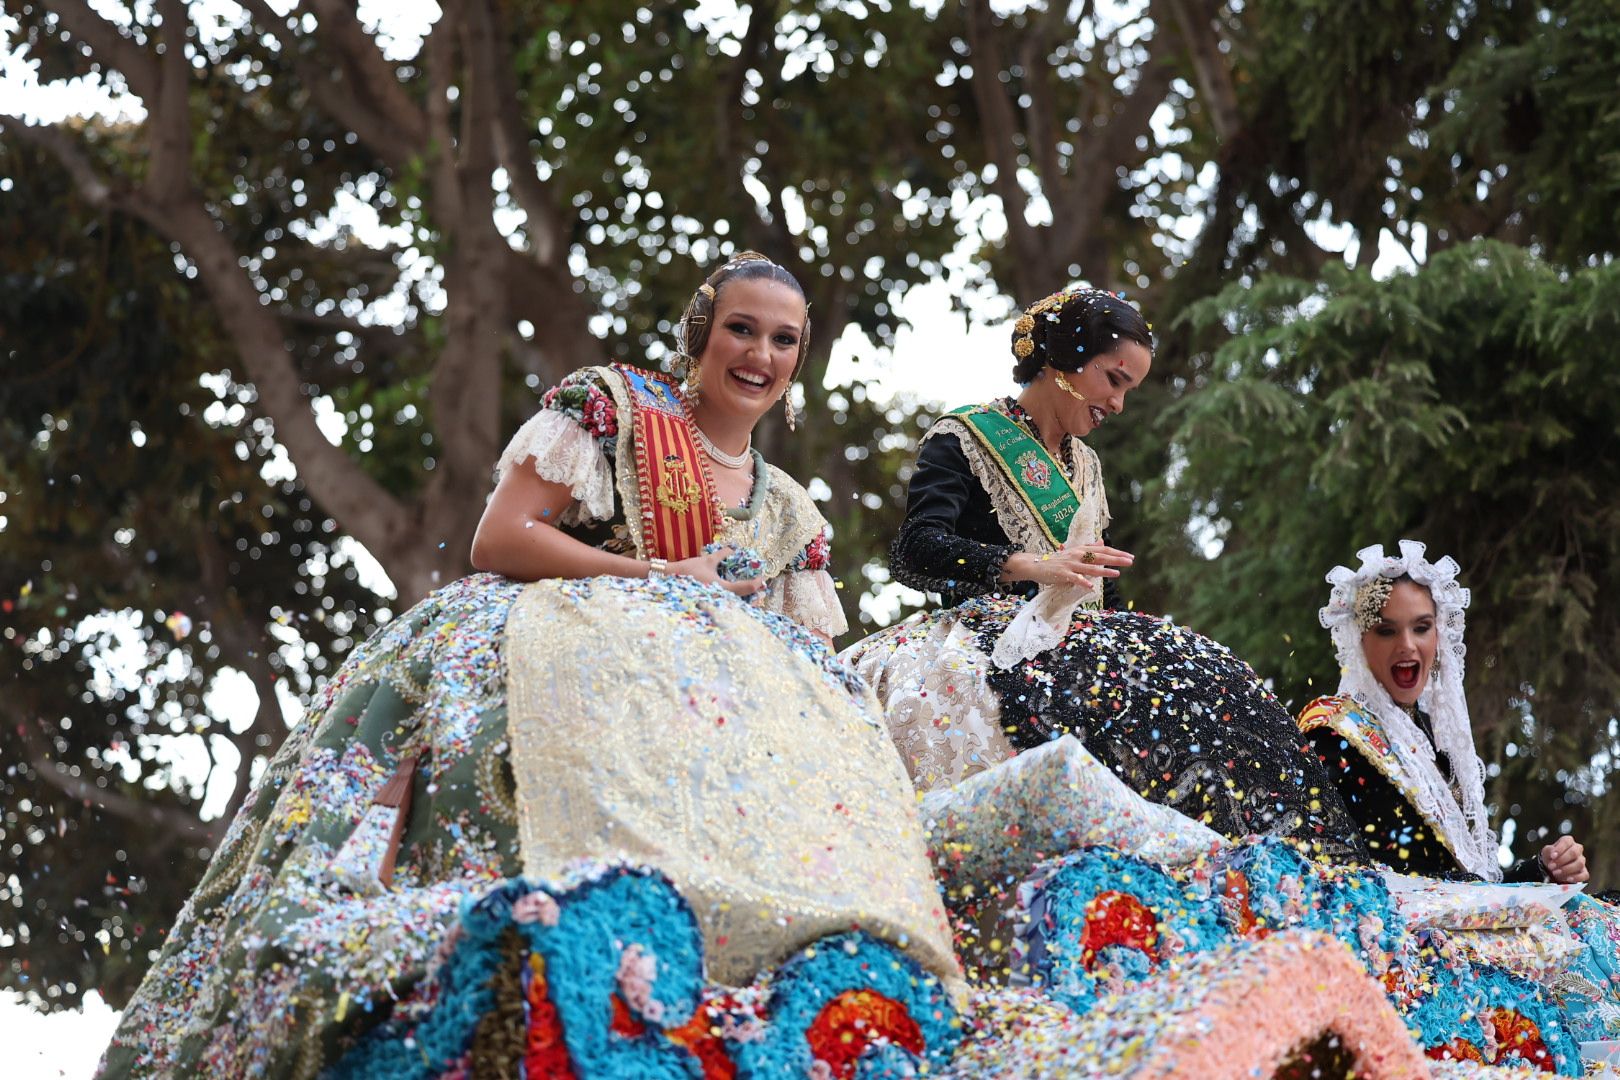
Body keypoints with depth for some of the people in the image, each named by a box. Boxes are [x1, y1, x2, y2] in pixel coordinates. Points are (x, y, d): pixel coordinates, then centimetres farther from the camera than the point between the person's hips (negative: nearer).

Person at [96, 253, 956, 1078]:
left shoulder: (792, 518, 25)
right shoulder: (609, 406, 10)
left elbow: (808, 664, 21)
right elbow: (498, 541, 0)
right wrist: (660, 577, -5)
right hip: (549, 638, -4)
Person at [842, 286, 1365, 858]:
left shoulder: (1083, 464, 26)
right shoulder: (963, 439, 3)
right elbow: (915, 552, -12)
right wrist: (1033, 567, -25)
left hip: (1073, 638, 7)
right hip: (997, 635, -7)